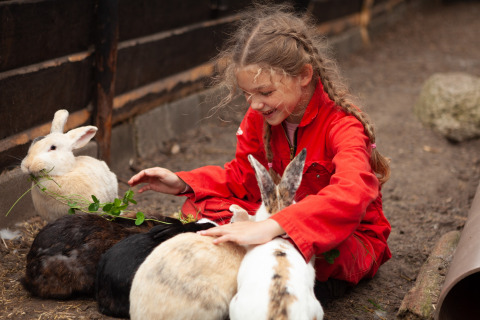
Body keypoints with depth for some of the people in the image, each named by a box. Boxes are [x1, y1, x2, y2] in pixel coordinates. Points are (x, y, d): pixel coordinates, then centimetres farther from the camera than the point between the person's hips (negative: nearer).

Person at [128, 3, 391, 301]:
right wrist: (182, 182, -7)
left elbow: (351, 195, -46)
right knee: (198, 206, -13)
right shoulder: (259, 118, -4)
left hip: (350, 234, -6)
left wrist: (272, 227, -58)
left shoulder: (342, 125, -26)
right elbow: (242, 176, 10)